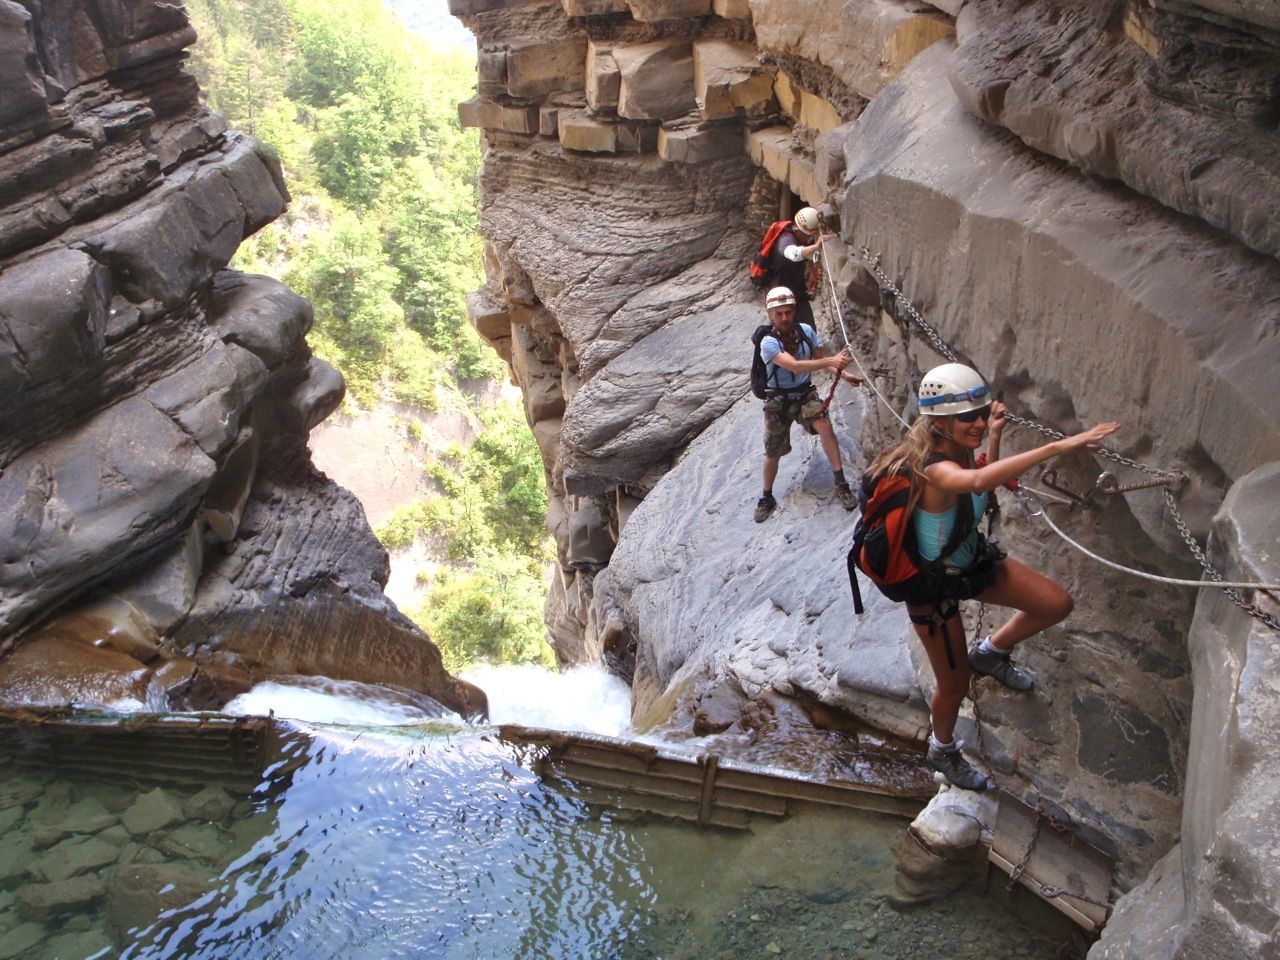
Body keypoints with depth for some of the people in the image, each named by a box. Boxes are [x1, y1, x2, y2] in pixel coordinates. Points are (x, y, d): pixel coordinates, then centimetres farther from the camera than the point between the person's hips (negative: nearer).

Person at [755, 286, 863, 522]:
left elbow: (820, 357, 6)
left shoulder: (806, 331, -8)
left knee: (824, 424, -27)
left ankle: (840, 483, -20)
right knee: (773, 453, 5)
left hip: (805, 394, 2)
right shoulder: (768, 342, -22)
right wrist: (831, 361, -43)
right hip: (778, 400, -2)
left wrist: (843, 373, -10)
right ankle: (767, 497, 30)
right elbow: (794, 366, -35)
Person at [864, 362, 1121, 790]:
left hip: (972, 559, 8)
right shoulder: (935, 470, -36)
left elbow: (984, 483, 15)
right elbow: (977, 481, -61)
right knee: (955, 686, 10)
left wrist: (994, 437, 3)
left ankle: (991, 653, 29)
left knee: (1057, 603, 3)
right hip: (935, 585, -8)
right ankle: (942, 751, 42)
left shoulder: (957, 451, -9)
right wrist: (1058, 446, -64)